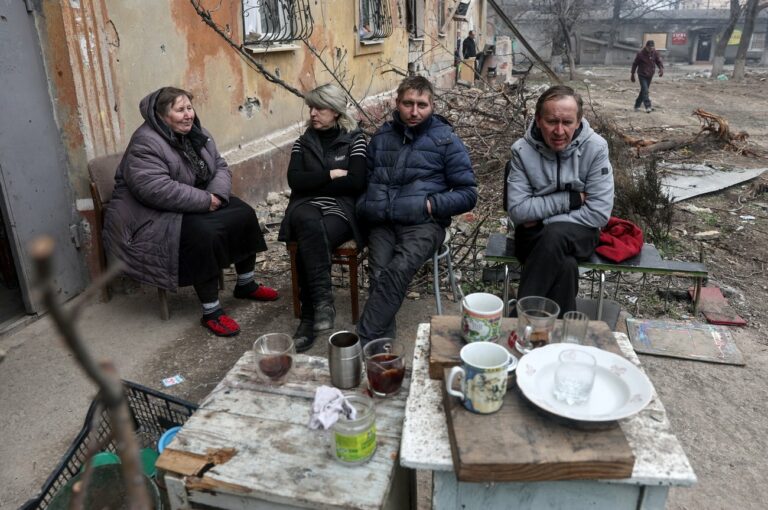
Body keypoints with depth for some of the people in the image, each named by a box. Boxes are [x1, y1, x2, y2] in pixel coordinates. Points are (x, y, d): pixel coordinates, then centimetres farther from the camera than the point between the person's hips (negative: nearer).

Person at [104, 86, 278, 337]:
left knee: (244, 214, -5)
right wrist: (205, 200, -29)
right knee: (203, 233, -33)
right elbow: (157, 190, -33)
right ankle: (211, 312, -20)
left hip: (197, 206, 9)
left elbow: (220, 168, 5)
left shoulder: (197, 134, 5)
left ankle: (246, 284, 11)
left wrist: (217, 194, -17)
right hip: (154, 216, -8)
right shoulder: (145, 144, -21)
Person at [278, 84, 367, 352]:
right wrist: (331, 175, -7)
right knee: (311, 225, -37)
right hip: (306, 208, 2)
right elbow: (294, 181, 0)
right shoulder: (303, 142, 15)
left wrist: (314, 183, -5)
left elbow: (356, 183, -8)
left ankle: (309, 318, -25)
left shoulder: (355, 139, 5)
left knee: (309, 244, -33)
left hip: (341, 209, -2)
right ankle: (323, 300, -36)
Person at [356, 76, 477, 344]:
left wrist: (431, 205, -10)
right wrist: (364, 207, 6)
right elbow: (364, 179, 27)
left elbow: (468, 194, 6)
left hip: (423, 223, -3)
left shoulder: (446, 140, 7)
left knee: (397, 272, -31)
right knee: (380, 275, -27)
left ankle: (364, 343, -30)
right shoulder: (382, 136, 19)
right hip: (381, 222, 3)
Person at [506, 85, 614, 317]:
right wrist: (571, 199, -17)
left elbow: (599, 213, -13)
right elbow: (517, 210, -15)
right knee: (565, 267, -33)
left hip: (578, 232, 0)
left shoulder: (595, 148, -10)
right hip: (535, 235, 0)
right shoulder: (522, 150, -9)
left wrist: (543, 219, -15)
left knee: (555, 235, -35)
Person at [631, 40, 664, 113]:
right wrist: (632, 75, 3)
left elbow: (659, 62, 6)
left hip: (650, 75, 5)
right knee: (645, 91, -16)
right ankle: (648, 107, -19)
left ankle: (637, 106, 23)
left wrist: (661, 69, -15)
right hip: (642, 75, -5)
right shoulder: (640, 53, -12)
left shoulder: (655, 53, -2)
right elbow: (635, 64, -2)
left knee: (644, 91, 11)